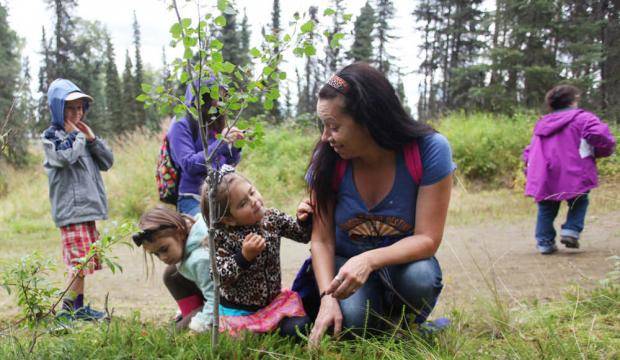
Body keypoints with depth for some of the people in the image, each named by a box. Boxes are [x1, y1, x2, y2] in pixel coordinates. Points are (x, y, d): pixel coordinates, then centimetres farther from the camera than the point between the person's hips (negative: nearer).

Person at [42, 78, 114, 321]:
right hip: (70, 210, -7)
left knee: (86, 261, 11)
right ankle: (68, 309, -2)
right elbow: (67, 157, -22)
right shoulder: (50, 136, -2)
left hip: (88, 208, 8)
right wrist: (75, 135, -7)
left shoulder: (80, 134, 18)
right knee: (80, 261, -11)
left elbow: (107, 162, 13)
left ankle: (78, 307, 20)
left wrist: (91, 138, 3)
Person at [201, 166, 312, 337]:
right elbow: (219, 277, -20)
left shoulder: (273, 218, -5)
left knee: (298, 329, -18)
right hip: (238, 310, -2)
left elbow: (303, 235, 8)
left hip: (274, 301, 2)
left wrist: (303, 220, -13)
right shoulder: (222, 236, -17)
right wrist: (245, 256, -32)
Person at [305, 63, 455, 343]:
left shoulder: (429, 150, -21)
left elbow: (427, 239, -20)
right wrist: (328, 296, -28)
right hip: (346, 265, 1)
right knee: (350, 318, -30)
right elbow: (322, 240, -11)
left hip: (402, 261, 0)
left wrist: (369, 260, -37)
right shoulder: (327, 160, -15)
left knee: (420, 277, -35)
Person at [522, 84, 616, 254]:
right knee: (579, 202, 17)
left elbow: (529, 151, 21)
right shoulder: (582, 118, 2)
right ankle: (571, 231, -1)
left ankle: (544, 242, 11)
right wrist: (598, 152, 6)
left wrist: (529, 169, 22)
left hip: (543, 179, 4)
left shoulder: (541, 123, 20)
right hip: (573, 175, -4)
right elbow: (603, 138, -12)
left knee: (546, 208, 15)